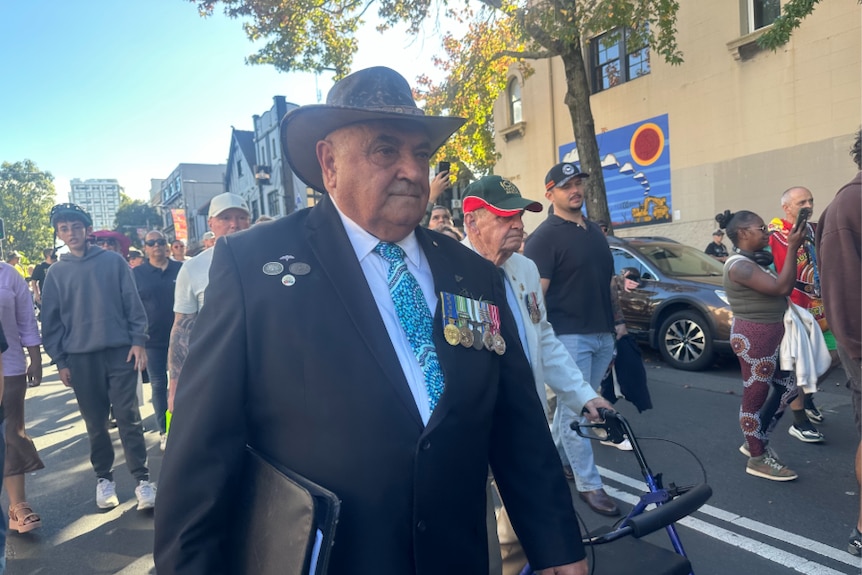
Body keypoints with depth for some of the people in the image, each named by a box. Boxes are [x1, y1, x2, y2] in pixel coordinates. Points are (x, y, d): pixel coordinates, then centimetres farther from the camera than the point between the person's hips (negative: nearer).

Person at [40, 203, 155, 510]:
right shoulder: (56, 272, 6)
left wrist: (138, 340, -6)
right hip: (80, 358, 2)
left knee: (128, 418, -1)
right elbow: (51, 320, 8)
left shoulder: (114, 261, 2)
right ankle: (103, 478, 24)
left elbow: (133, 304, 1)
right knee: (95, 423, 10)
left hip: (120, 351, -2)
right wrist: (60, 360, 3)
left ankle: (142, 479, 5)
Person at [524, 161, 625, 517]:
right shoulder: (545, 237, -9)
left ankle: (556, 457, 34)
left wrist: (617, 320, 17)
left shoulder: (595, 231, 14)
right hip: (569, 336, -7)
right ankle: (589, 484, 11)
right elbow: (537, 292, -14)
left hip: (603, 334, 8)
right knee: (575, 409, 0)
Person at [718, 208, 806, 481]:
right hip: (754, 336, -11)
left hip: (771, 332, 11)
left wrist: (792, 248, 6)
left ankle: (756, 442, 29)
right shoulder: (739, 265, -19)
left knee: (788, 387, 18)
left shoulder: (754, 261, 13)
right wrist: (792, 248, -22)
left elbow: (783, 287, 13)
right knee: (755, 396, 0)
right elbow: (782, 287, -26)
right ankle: (757, 459, 14)